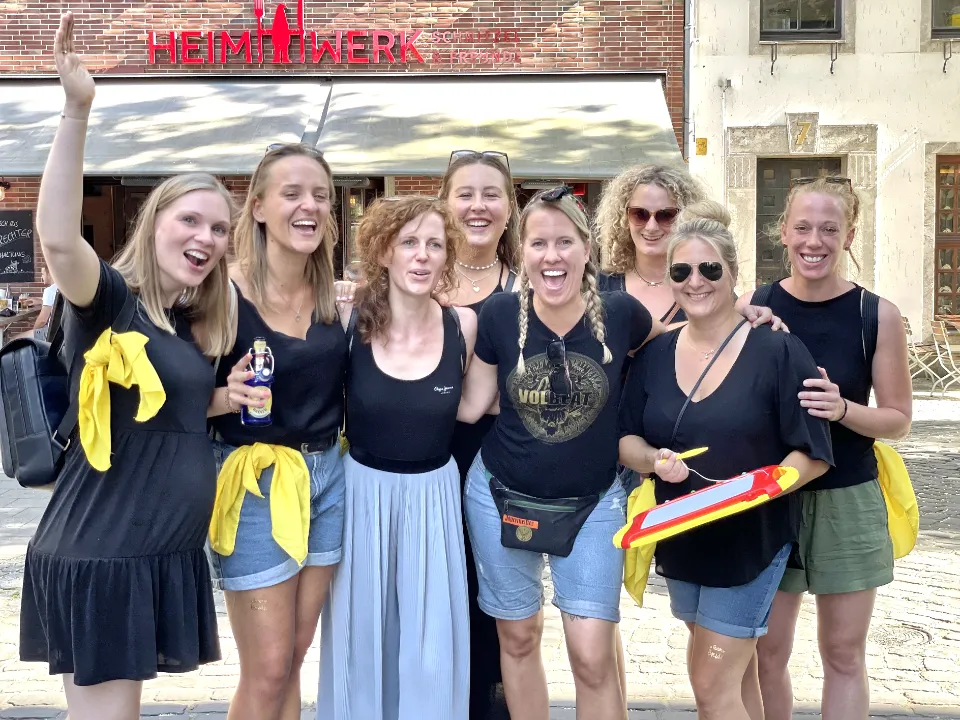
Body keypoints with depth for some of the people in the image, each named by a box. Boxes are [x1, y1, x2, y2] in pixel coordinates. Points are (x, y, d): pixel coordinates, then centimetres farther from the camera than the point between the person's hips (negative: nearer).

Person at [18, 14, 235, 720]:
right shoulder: (111, 299, -11)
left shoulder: (189, 322, 11)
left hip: (168, 554, 8)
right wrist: (78, 110, -39)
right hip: (100, 556, -8)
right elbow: (58, 238, -32)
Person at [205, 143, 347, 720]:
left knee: (294, 658, 15)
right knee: (267, 671, 2)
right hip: (255, 482, -5)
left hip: (328, 476, 5)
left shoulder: (336, 296, 1)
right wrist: (230, 396, -28)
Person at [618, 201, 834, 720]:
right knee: (737, 673, 21)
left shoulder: (778, 351, -12)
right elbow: (626, 441, 5)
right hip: (680, 539, 5)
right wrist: (654, 459, -16)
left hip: (752, 539, -5)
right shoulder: (655, 354, 2)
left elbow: (813, 455, -11)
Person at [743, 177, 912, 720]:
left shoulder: (877, 314, -6)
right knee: (767, 653, 9)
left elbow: (898, 419, -3)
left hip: (848, 502, -1)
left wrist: (842, 409, -21)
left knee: (844, 654, 9)